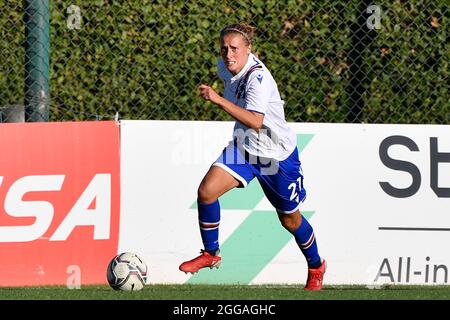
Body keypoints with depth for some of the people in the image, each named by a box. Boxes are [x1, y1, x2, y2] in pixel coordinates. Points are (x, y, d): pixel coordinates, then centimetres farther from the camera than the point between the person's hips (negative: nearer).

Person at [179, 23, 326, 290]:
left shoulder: (258, 78, -30)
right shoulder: (226, 67, -6)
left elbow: (255, 122, -44)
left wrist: (219, 100, -47)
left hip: (278, 153, -6)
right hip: (244, 147, 6)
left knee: (290, 219, 10)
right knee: (206, 191, -16)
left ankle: (316, 266, 38)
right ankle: (210, 254, 3)